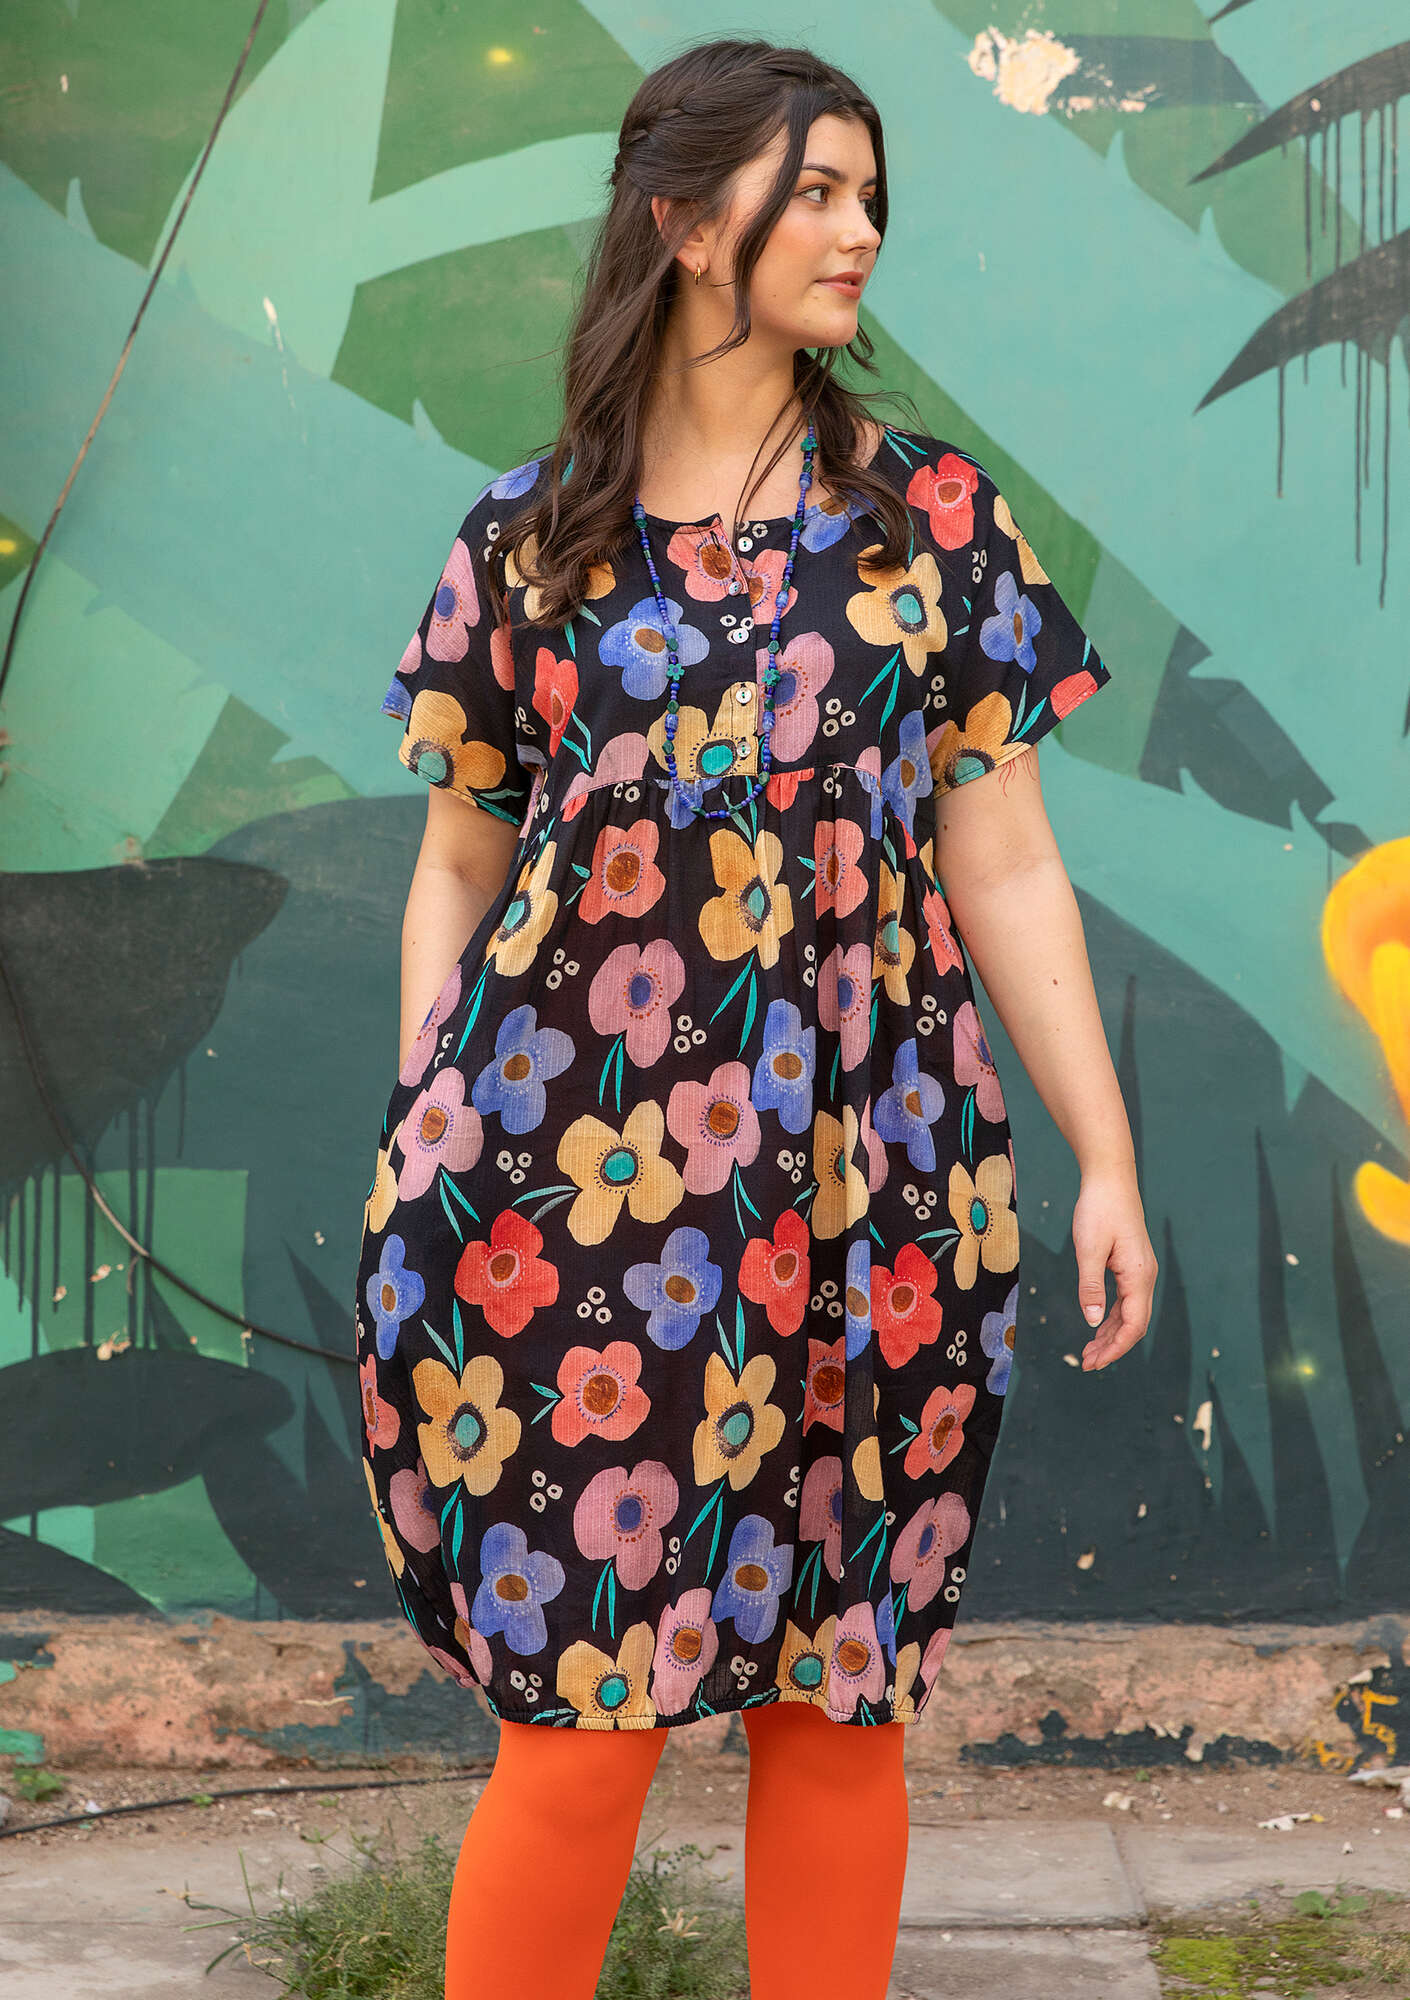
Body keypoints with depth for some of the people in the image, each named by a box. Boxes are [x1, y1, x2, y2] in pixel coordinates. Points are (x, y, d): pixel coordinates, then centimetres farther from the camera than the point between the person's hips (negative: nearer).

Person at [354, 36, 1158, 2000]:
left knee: (838, 1692, 8)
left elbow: (1005, 865, 6)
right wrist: (420, 1166, 4)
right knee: (582, 1716, 0)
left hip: (862, 1198, 1)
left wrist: (1109, 1162, 3)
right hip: (563, 1186, -1)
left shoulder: (931, 517, 6)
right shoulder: (528, 535, 5)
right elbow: (457, 870, 9)